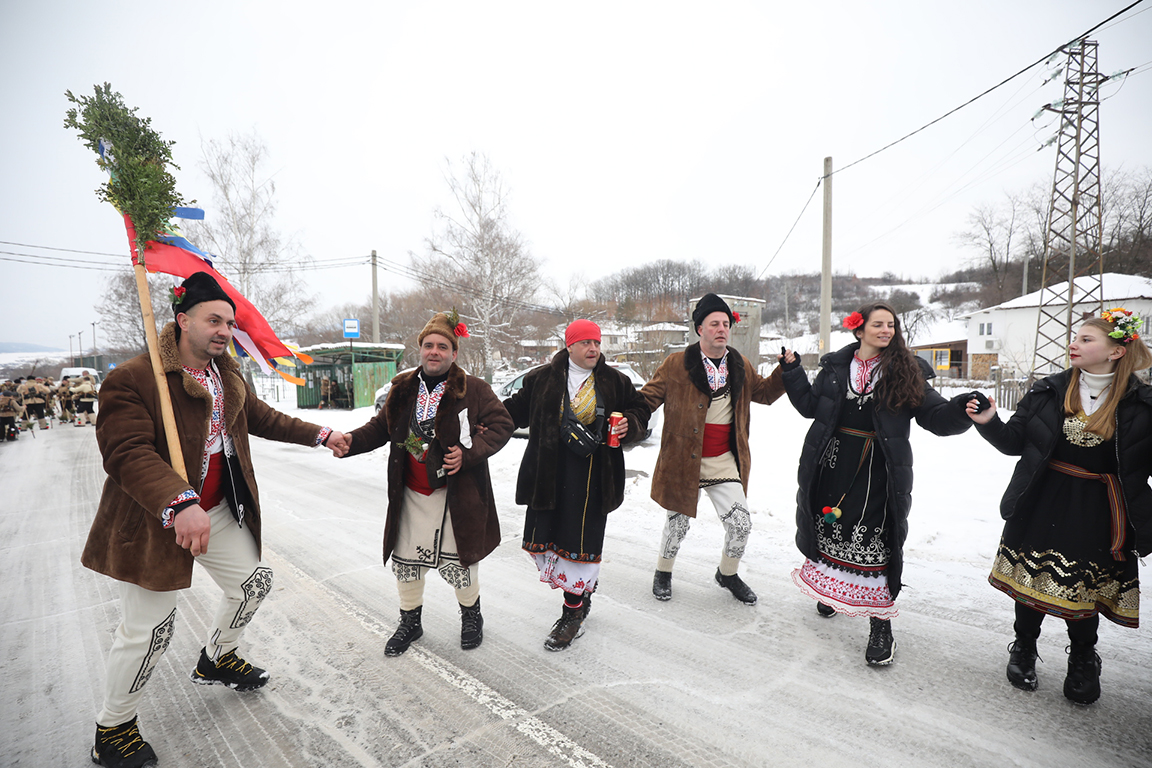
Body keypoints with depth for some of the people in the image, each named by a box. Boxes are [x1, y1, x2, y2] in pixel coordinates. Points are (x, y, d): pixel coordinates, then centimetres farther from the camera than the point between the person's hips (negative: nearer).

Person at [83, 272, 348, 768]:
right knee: (148, 629, 3)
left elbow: (264, 419, 17)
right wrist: (180, 505, -45)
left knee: (255, 580, 17)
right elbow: (128, 453, -30)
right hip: (155, 522, -7)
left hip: (220, 513, 7)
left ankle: (216, 659, 44)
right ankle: (112, 728, 31)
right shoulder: (132, 380, -20)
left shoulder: (229, 377, 5)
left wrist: (320, 435, 10)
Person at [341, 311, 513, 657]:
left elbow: (501, 425, -9)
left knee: (456, 560, 7)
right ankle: (410, 621, 40)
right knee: (405, 560, 15)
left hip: (456, 493, -4)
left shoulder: (474, 389, -8)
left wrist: (469, 452, -21)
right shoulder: (403, 388, 5)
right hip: (411, 495, 4)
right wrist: (351, 440, -9)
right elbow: (380, 427, 10)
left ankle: (471, 616, 36)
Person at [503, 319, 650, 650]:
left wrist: (628, 425, -7)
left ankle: (573, 613, 19)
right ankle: (583, 589, 35)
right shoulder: (542, 379, 5)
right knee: (543, 536, 9)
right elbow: (516, 410, 13)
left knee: (581, 540, -1)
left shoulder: (615, 382, 5)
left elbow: (640, 410, 13)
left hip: (592, 476, -2)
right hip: (548, 473, 2)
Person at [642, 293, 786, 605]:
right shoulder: (676, 364, -8)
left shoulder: (741, 366, 7)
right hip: (682, 461, -3)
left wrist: (786, 371, 5)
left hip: (724, 463, 3)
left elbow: (764, 393, 20)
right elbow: (648, 398, -5)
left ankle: (728, 574, 32)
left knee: (741, 524, 1)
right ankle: (663, 572, 40)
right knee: (677, 524, 11)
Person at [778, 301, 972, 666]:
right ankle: (830, 586, 42)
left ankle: (880, 624, 11)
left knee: (874, 542, -3)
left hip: (877, 472, -2)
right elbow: (810, 406, 11)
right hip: (832, 463, 3)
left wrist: (962, 409, -24)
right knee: (829, 527, 15)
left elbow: (935, 416, -4)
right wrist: (792, 370, 5)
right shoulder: (836, 365, 6)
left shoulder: (907, 371, 0)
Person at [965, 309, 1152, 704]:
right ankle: (1023, 650, 33)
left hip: (1098, 515, -1)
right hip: (1043, 506, 1)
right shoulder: (1048, 391, -1)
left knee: (1085, 586, 10)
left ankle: (1083, 662, 37)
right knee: (1031, 578, 10)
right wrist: (989, 422, -15)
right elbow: (1015, 441, 2)